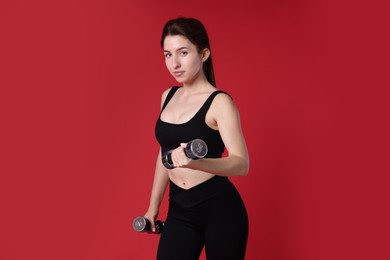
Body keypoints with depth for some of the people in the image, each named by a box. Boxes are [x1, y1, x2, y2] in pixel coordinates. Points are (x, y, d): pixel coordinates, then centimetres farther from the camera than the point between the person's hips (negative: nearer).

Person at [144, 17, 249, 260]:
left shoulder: (219, 102, -13)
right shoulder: (168, 96, 7)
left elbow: (242, 163, -24)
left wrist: (195, 162, -41)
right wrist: (153, 206, 19)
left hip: (219, 208, -5)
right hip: (179, 210, 6)